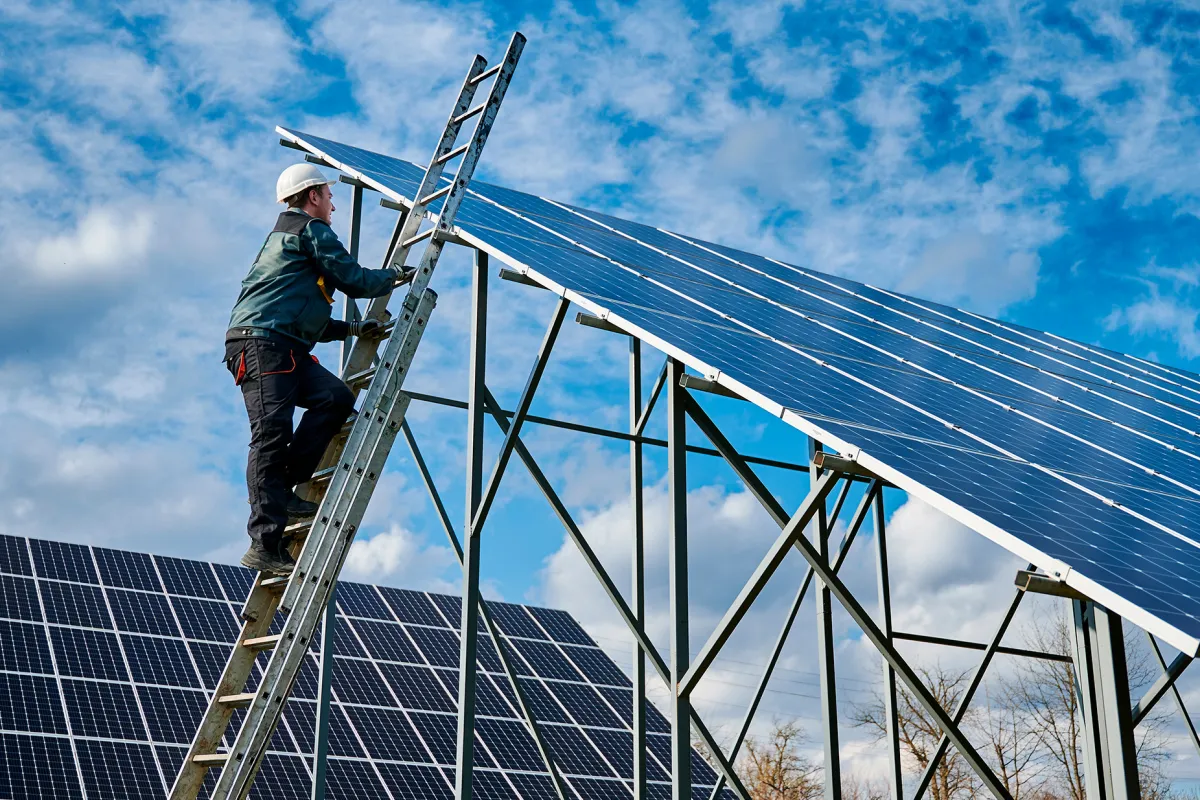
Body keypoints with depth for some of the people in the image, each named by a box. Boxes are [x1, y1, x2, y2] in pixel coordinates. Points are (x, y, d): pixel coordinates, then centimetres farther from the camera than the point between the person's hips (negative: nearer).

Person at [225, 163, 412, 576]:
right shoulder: (312, 231, 4)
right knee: (272, 434, -17)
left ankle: (281, 490, -9)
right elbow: (353, 279, -2)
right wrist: (395, 276, 16)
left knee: (336, 397, -6)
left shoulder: (285, 236, 34)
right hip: (261, 341, -10)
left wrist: (351, 329, 27)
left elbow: (305, 320, 33)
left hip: (283, 346, 10)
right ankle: (265, 547, -24)